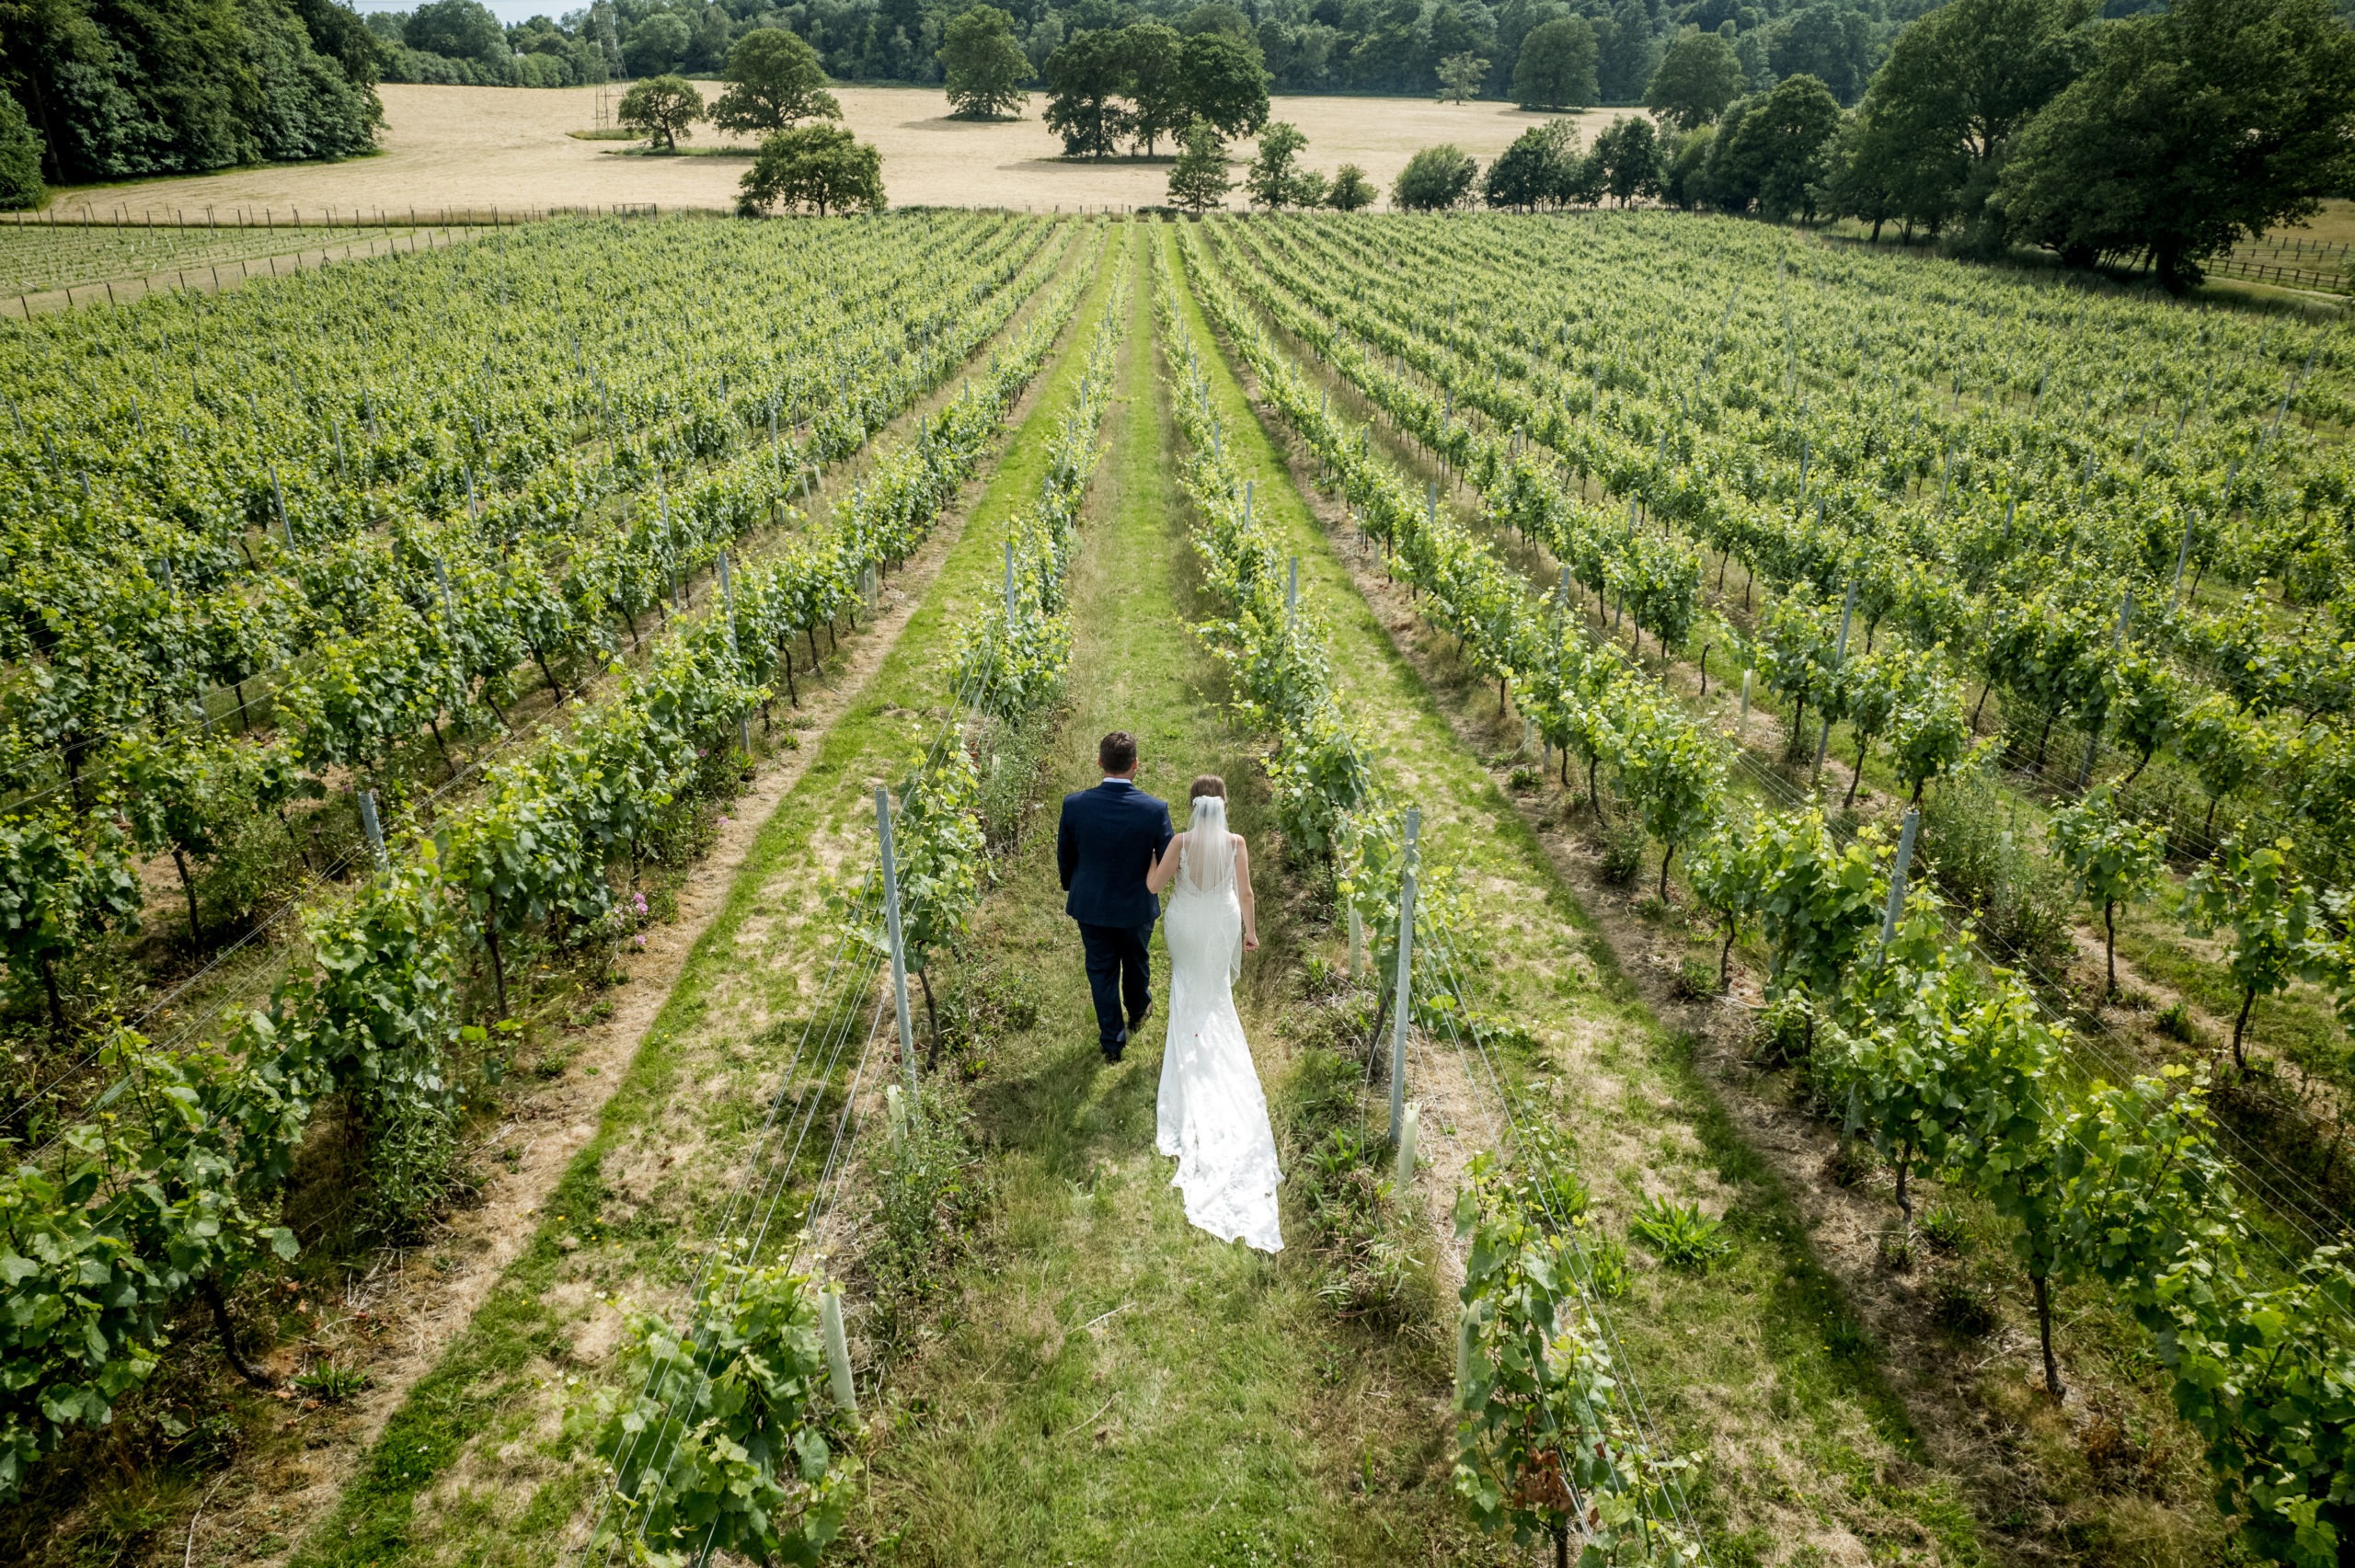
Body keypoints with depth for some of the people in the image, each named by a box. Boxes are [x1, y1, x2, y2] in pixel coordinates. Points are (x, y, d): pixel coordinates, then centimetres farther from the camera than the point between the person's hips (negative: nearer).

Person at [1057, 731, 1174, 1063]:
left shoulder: (1074, 804, -21)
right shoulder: (1154, 809, -26)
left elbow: (1064, 857, -5)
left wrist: (1072, 887, 14)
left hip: (1090, 904, 0)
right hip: (1136, 906, 0)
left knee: (1101, 970, 18)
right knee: (1137, 961, 28)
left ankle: (1111, 1042, 30)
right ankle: (1138, 1011, 54)